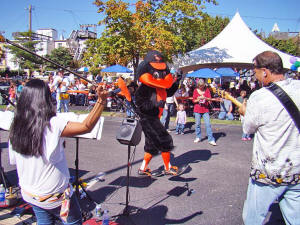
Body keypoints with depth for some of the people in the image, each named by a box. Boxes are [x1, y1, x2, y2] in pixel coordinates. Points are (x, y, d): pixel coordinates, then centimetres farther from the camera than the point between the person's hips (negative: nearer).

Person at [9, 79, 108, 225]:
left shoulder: (16, 128, -7)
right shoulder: (52, 125, -26)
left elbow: (14, 161, 3)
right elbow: (86, 126, -32)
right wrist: (101, 100, -35)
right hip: (54, 195, -6)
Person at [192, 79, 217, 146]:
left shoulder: (207, 90, 3)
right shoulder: (195, 90, 2)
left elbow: (210, 99, -2)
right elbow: (193, 100, 4)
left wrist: (205, 98, -21)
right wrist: (198, 99, -16)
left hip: (205, 110, -1)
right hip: (197, 110, 1)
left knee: (208, 124, -6)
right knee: (197, 124, 7)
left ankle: (211, 140, -4)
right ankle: (198, 137, 22)